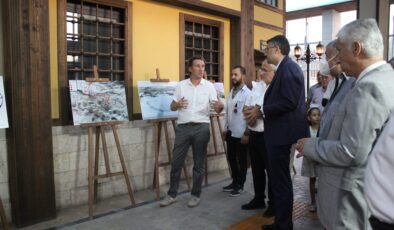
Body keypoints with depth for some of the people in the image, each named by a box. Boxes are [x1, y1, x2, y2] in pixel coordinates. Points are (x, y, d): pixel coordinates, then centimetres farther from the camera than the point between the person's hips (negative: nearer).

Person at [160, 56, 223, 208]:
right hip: (183, 127, 1)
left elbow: (217, 109, -4)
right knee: (176, 162, 5)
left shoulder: (209, 86, 2)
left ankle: (196, 195, 21)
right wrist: (177, 104, -14)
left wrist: (220, 106, -27)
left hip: (201, 127, -1)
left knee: (198, 163, 8)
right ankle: (171, 194, 19)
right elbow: (172, 107, 9)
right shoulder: (181, 85, 6)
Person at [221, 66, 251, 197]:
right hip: (231, 132, 7)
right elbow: (227, 112, 11)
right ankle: (235, 181, 33)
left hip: (241, 133, -7)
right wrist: (226, 129, 12)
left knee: (242, 160, 7)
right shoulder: (230, 93, 10)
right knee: (231, 158, 16)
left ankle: (240, 185, 22)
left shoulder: (247, 94, -13)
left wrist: (247, 134, -18)